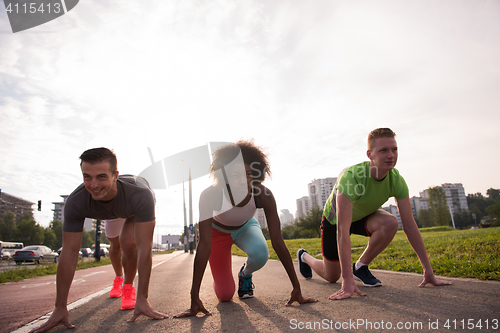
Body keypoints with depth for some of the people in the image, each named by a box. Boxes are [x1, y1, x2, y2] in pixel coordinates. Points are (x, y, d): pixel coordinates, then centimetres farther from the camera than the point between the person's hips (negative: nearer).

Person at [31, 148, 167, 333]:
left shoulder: (141, 195, -50)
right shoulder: (76, 202, -42)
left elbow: (144, 248, -49)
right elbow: (69, 253, -37)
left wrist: (142, 299, -48)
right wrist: (60, 308, -34)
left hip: (138, 208, -3)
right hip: (111, 213, 3)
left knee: (128, 243, -25)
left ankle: (128, 286, 3)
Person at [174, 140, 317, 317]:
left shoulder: (263, 195, -33)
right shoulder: (211, 195, -38)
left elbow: (278, 241, -30)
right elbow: (204, 246, -39)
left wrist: (296, 288, -28)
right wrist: (194, 298, -38)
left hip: (246, 227, 1)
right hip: (218, 231, -1)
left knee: (260, 254, -34)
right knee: (225, 295, -7)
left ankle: (245, 273, 3)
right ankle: (224, 277, 31)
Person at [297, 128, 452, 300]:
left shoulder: (396, 180, -24)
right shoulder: (351, 176, -40)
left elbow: (410, 225, -18)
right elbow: (342, 230, -44)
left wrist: (428, 270, -20)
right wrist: (347, 280, -46)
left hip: (363, 216, 4)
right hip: (335, 219, -4)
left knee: (390, 223, -29)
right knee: (331, 276, 3)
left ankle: (360, 267, -5)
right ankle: (304, 256, 37)